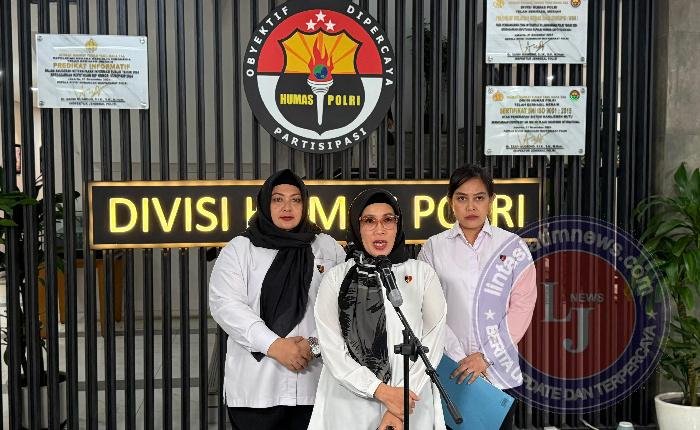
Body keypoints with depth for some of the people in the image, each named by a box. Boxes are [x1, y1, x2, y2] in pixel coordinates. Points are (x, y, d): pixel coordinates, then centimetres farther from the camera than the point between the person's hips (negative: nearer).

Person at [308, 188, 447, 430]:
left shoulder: (422, 273, 4)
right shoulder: (336, 278, 3)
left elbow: (432, 339, -3)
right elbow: (331, 347, -4)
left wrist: (401, 401, -12)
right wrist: (382, 391, -14)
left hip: (412, 407, 1)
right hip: (351, 407, 0)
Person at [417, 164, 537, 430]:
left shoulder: (513, 246, 2)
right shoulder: (434, 248, 2)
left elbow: (522, 306, -2)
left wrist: (486, 356, -9)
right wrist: (459, 358, -10)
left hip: (498, 370, 0)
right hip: (450, 370, 0)